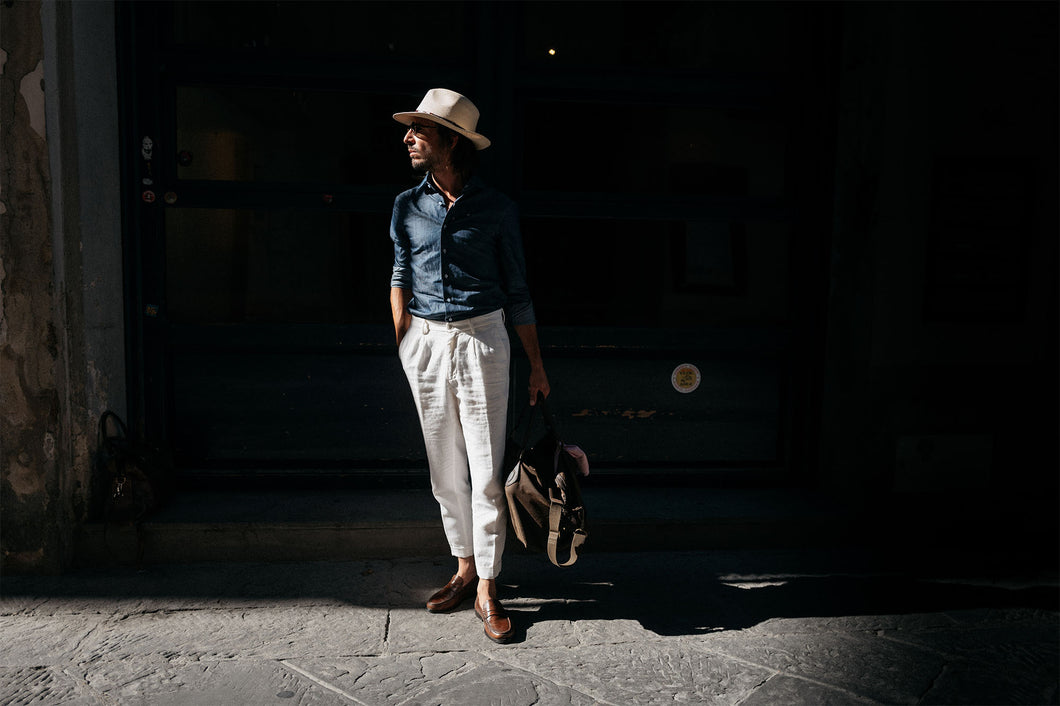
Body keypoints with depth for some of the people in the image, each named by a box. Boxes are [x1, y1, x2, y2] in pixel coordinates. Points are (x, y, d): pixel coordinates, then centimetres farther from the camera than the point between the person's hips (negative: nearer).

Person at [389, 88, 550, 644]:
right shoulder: (408, 206, 9)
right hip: (425, 342, 3)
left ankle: (487, 588, 8)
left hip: (482, 338, -3)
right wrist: (402, 346, 2)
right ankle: (465, 567, 26)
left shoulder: (496, 209, 0)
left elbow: (517, 291, 3)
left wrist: (536, 363, 2)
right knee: (444, 467, 10)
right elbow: (401, 276, 12)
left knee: (485, 468, -2)